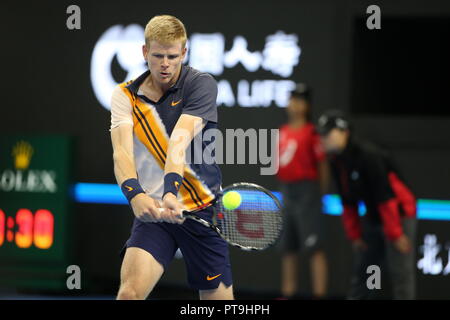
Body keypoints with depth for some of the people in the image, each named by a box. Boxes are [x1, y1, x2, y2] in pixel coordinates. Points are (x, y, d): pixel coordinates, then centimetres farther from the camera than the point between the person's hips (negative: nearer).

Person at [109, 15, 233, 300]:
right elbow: (122, 150, -13)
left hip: (202, 209, -1)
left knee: (218, 296, 3)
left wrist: (171, 190, -37)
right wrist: (135, 194, -33)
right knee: (130, 290, -20)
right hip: (152, 210, 1)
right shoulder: (125, 95, 3)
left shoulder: (201, 84, -5)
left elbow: (180, 140, -22)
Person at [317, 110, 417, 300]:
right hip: (373, 218, 9)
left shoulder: (368, 155, -23)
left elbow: (385, 197, -24)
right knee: (361, 271, 11)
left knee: (400, 273, -11)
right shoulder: (337, 161, 3)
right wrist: (354, 234, 8)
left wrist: (395, 234, -23)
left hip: (399, 215, -9)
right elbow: (348, 202, 11)